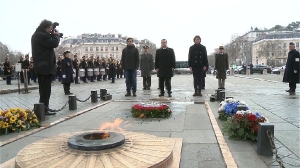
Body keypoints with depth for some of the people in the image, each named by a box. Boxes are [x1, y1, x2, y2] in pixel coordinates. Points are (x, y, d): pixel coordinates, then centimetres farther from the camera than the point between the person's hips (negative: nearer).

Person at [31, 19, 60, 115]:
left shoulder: (37, 35, 19)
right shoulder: (42, 35, -16)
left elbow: (49, 43, 20)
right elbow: (54, 44, -19)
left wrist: (53, 35, 8)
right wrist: (56, 35, -2)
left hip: (40, 66, 11)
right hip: (45, 66, -11)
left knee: (43, 88, 17)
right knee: (46, 88, -7)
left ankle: (43, 108, 26)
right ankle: (44, 109, -4)